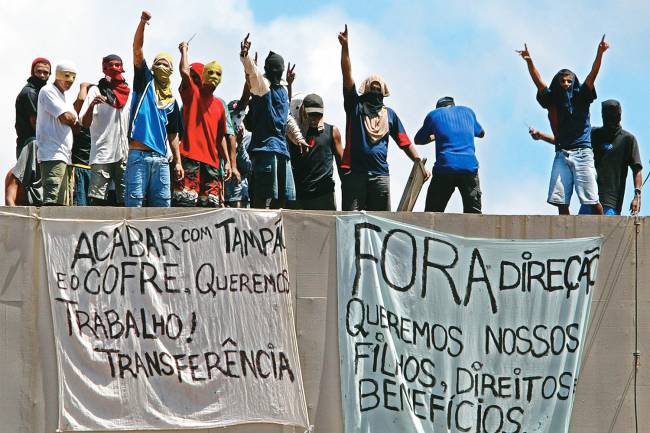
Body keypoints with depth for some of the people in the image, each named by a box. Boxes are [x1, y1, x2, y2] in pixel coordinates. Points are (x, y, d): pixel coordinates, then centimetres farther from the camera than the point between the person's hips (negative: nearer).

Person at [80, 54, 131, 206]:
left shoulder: (129, 93, 15)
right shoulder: (96, 91, 3)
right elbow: (85, 123, -5)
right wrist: (92, 105, -23)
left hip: (125, 155, 4)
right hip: (102, 155, -4)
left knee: (124, 200, 2)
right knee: (98, 199, -10)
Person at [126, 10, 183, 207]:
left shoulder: (171, 101, 19)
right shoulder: (145, 82, 10)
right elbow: (137, 49, -2)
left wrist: (178, 161, 12)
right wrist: (142, 23, -15)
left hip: (160, 158, 5)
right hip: (138, 155, -5)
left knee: (163, 206, 2)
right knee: (134, 204, -9)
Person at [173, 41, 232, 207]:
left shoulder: (219, 105, 19)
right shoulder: (193, 93, 4)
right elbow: (185, 71, -15)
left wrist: (227, 161, 14)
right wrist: (184, 49, 0)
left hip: (212, 162, 6)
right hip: (191, 158, -6)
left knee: (212, 206, 3)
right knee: (185, 204, -14)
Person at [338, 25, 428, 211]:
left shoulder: (389, 114, 20)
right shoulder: (355, 106, 11)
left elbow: (405, 143, 18)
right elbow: (347, 75, 1)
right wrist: (345, 47, -10)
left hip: (379, 173, 3)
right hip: (354, 172, -3)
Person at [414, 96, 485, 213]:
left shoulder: (434, 115, 11)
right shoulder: (467, 111, 18)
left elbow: (418, 140, 22)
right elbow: (481, 133, 35)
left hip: (444, 169, -2)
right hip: (470, 167, 2)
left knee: (431, 215, 1)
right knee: (474, 213, 4)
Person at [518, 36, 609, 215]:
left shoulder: (581, 98, 7)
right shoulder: (553, 100, 13)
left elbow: (592, 76, -3)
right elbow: (538, 82, 6)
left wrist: (600, 54, -15)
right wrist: (529, 61, -7)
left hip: (582, 153, -3)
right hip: (562, 154, 3)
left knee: (592, 200, -7)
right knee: (561, 201, -3)